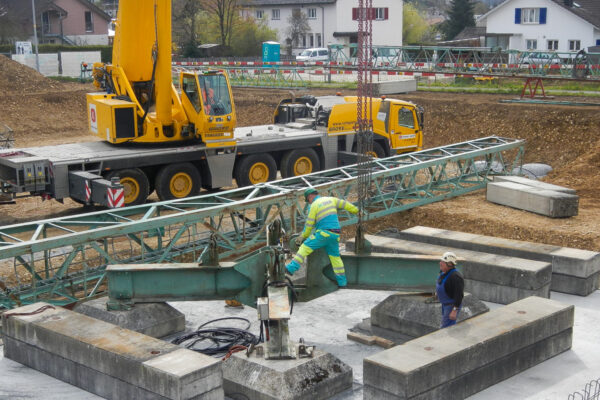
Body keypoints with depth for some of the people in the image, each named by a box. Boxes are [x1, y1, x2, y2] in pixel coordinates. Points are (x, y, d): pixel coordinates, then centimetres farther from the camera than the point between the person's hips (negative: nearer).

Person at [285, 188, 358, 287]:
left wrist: (303, 236, 11)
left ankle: (292, 268, -13)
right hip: (335, 234, 6)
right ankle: (342, 281, 17)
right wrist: (355, 210, 38)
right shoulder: (330, 199, 15)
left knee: (305, 248, -3)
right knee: (335, 256, 17)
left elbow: (309, 224, -2)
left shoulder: (314, 205, -2)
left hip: (324, 233, -6)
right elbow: (344, 204, 22)